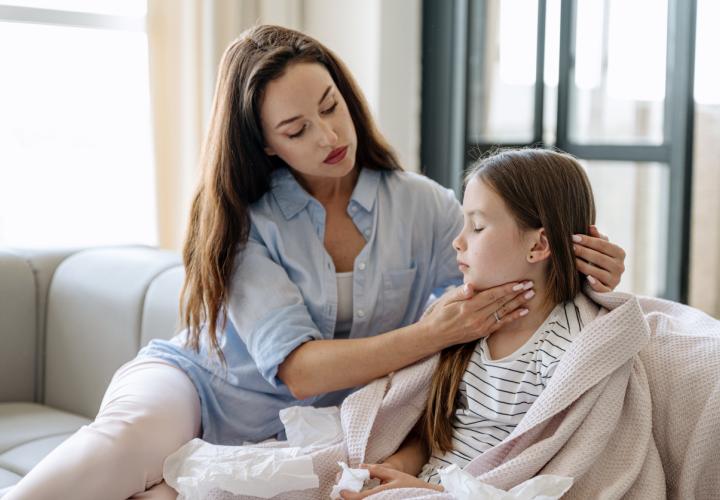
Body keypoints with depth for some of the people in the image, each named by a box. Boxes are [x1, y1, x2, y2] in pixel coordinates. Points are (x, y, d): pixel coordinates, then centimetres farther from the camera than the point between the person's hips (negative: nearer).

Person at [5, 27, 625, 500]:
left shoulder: (419, 205, -4)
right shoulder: (245, 217, -11)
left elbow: (511, 288, 0)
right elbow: (298, 369, -21)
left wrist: (580, 269, -23)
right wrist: (435, 332, -32)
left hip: (295, 434, 2)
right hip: (196, 384, -1)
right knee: (128, 440, -38)